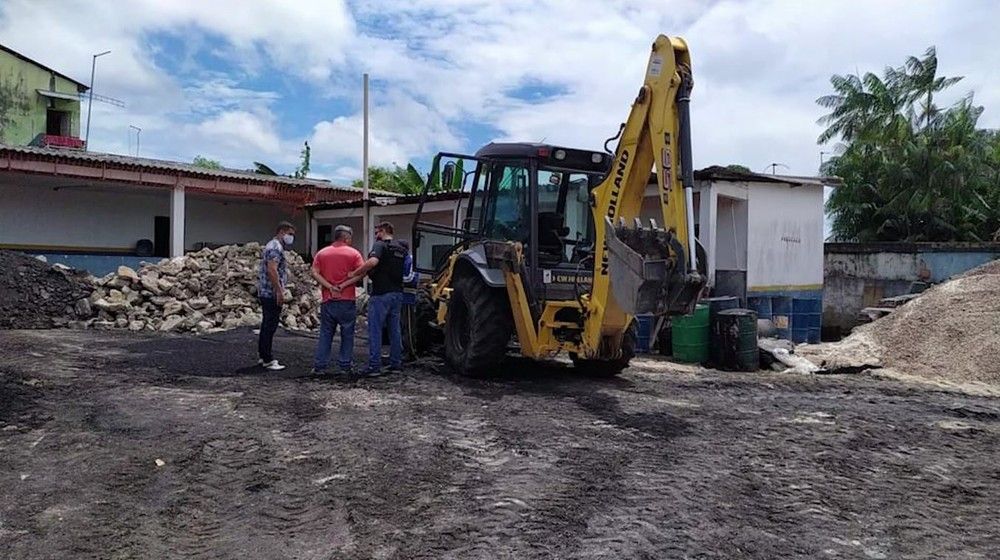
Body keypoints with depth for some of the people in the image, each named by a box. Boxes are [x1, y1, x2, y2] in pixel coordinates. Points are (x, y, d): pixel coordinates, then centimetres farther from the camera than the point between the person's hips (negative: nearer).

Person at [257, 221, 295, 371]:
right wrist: (280, 291, -24)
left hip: (265, 292, 11)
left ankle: (262, 355, 23)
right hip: (272, 293, -11)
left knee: (266, 325, 15)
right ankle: (268, 360, -4)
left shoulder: (273, 246, 19)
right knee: (270, 326, -7)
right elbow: (272, 270, -24)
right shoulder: (276, 247, -14)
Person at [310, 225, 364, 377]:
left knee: (325, 334, 10)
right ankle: (345, 366, 8)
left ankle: (319, 366, 9)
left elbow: (315, 273, -2)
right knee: (347, 334, 7)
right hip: (347, 301, -3)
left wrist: (330, 287, -8)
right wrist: (345, 284, -11)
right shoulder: (353, 253, -1)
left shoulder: (321, 253, 9)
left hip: (327, 300, 3)